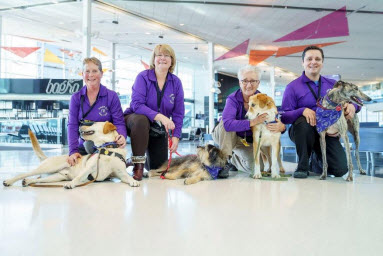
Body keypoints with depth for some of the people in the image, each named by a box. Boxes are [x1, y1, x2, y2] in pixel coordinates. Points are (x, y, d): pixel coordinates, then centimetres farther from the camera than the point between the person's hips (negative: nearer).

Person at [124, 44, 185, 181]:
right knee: (141, 120, -40)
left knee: (159, 167, 3)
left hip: (159, 129, 4)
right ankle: (138, 164, -24)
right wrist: (159, 116, -38)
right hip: (135, 119, -3)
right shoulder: (143, 77, -13)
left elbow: (178, 113, -2)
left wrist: (176, 136, -13)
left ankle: (146, 156, 39)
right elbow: (137, 104, -25)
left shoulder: (176, 82, -4)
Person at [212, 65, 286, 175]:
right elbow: (228, 124, -41)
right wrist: (252, 122, -50)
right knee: (225, 123, -33)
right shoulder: (233, 99, -23)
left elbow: (276, 121, -15)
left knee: (255, 167, -19)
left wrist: (282, 127, -40)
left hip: (249, 141, 3)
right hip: (225, 137, -2)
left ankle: (233, 159, 14)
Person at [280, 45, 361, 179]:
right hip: (301, 131, -3)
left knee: (341, 169, -12)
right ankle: (302, 166, -17)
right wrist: (302, 111, -28)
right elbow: (284, 117, -9)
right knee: (303, 121, -38)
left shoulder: (332, 84, 10)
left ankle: (316, 161, 23)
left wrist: (352, 106, -11)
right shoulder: (292, 87, -3)